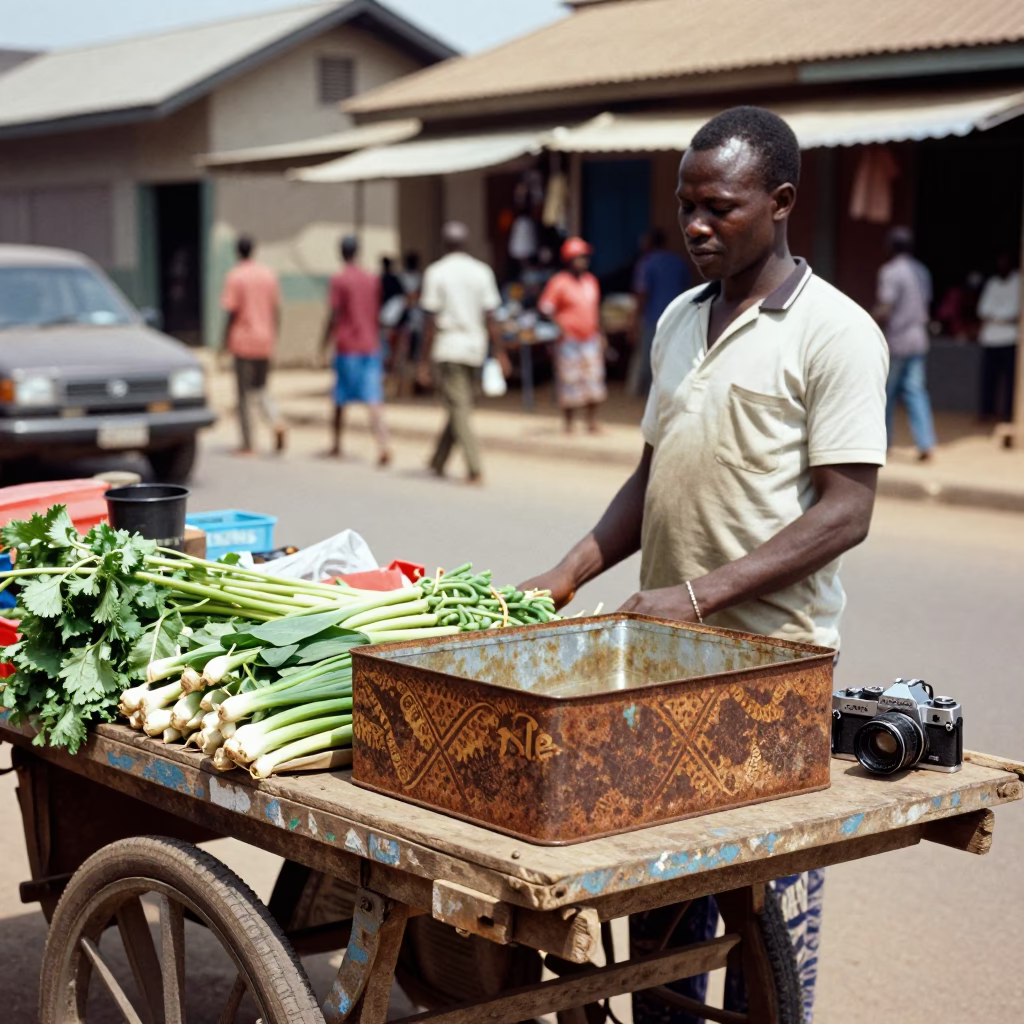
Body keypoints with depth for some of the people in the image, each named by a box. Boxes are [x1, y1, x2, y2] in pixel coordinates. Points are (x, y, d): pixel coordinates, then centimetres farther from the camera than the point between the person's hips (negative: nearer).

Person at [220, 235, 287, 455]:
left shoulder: (235, 276, -8)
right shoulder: (269, 274, 7)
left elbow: (232, 313, -11)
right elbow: (276, 310, 8)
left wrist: (225, 341, -3)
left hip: (243, 340, -5)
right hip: (265, 341, 5)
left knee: (243, 394, 3)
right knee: (260, 389, 16)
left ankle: (247, 444, 4)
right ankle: (277, 424, -9)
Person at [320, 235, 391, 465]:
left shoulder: (338, 281, -8)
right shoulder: (373, 280, 8)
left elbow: (333, 317, -11)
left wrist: (325, 343, -2)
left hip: (347, 349, -3)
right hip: (371, 347, 3)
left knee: (340, 400, 12)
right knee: (374, 401, -5)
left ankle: (336, 445, 23)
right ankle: (382, 447, -20)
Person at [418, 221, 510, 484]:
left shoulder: (435, 273, -5)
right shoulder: (482, 272, 5)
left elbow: (431, 321, -7)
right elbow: (489, 317, 2)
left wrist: (425, 361, -4)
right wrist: (499, 352, 8)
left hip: (447, 349, -4)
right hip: (475, 348, 4)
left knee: (459, 409, -2)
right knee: (460, 406, 16)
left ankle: (475, 469, -11)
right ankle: (438, 462, 25)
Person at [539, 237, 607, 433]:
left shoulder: (591, 280, 12)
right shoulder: (559, 282, -8)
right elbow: (545, 307, -11)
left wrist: (599, 333, 19)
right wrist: (560, 327, -19)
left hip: (591, 339, 6)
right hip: (569, 341, -6)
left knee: (594, 379, 6)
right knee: (569, 381, -1)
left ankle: (592, 421, 16)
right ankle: (568, 423, 11)